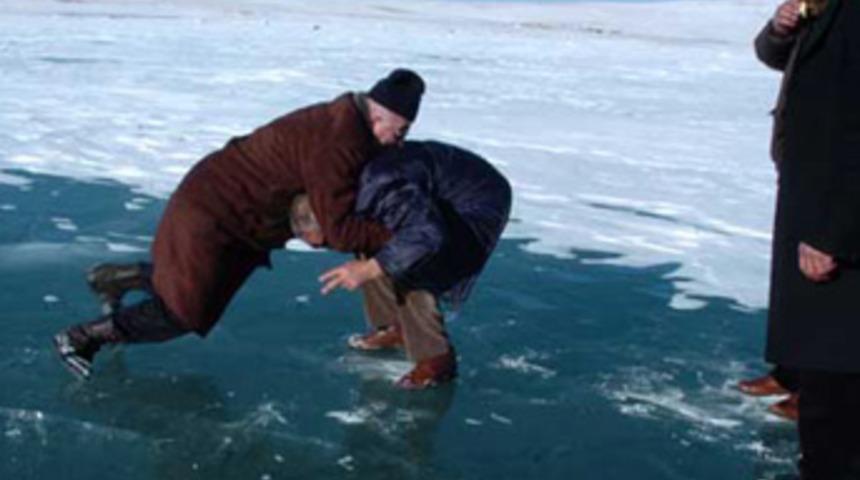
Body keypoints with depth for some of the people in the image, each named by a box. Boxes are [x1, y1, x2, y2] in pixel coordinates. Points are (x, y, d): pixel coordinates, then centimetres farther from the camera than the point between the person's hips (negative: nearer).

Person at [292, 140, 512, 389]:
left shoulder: (380, 186, -33)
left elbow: (427, 236, -42)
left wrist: (367, 270, -41)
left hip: (477, 206, -9)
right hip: (438, 202, 9)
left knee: (408, 273, -21)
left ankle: (437, 358, -7)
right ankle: (396, 328, 16)